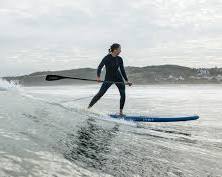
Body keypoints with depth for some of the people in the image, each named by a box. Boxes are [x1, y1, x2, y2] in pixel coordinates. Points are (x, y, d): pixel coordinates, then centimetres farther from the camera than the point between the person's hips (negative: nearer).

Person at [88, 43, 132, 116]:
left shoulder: (119, 59, -1)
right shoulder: (107, 58, -15)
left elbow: (122, 71, 6)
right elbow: (100, 67, -18)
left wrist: (127, 80, 4)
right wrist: (98, 76, -34)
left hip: (118, 78, 4)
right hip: (108, 79, -4)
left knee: (123, 94, -6)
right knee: (100, 93, -11)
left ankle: (121, 112, 5)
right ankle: (89, 107, -2)